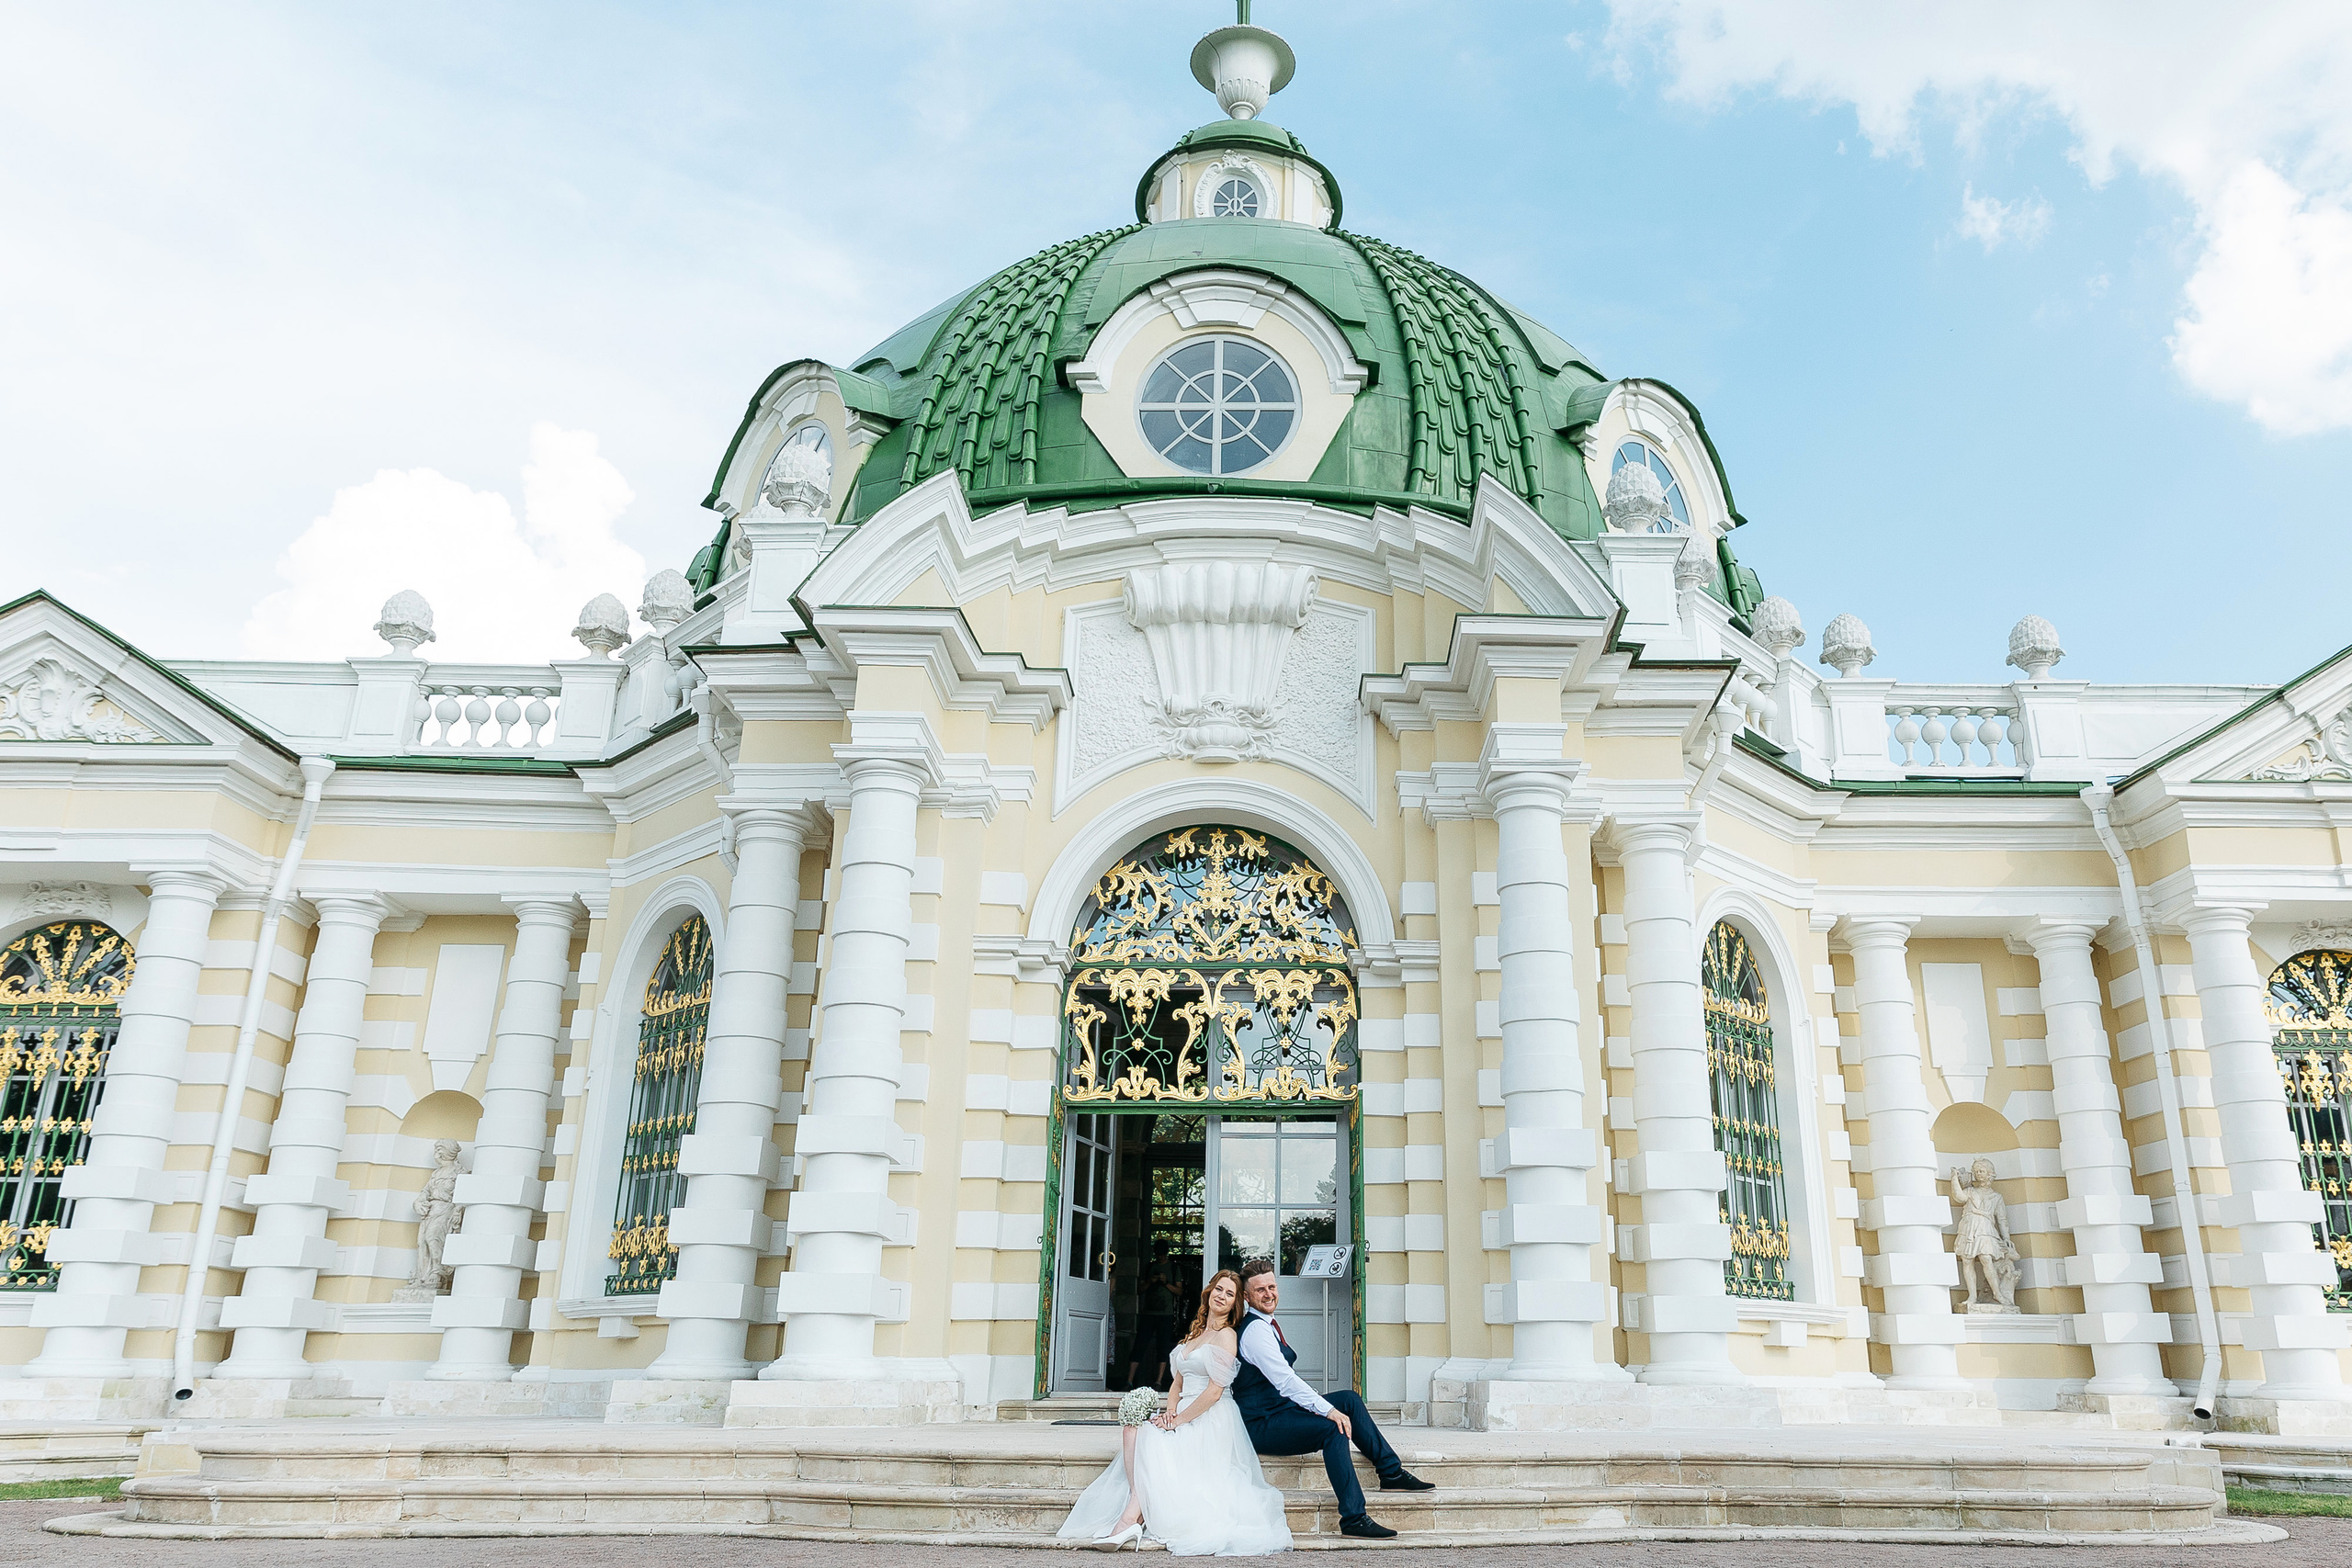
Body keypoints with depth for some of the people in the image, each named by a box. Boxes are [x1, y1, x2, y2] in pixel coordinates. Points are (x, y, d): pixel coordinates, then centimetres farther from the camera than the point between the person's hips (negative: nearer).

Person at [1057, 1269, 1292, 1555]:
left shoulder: (1226, 1336, -6)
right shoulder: (1195, 1334, 20)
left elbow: (1214, 1392, -14)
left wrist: (1178, 1420, -15)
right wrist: (1170, 1411, -3)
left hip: (1208, 1422, -7)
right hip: (1183, 1416, 8)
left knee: (1152, 1439, -29)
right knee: (1133, 1428, -19)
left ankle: (1131, 1519, -27)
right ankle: (1135, 1516, -30)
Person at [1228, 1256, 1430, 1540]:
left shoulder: (1267, 1324, 14)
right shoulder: (1256, 1330, -18)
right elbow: (1285, 1380, -27)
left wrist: (1329, 1407, 12)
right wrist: (1328, 1410, -31)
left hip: (1280, 1407, 10)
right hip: (1261, 1425, -10)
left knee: (1349, 1399, 5)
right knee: (1334, 1428, -27)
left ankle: (1392, 1472, 8)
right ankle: (1353, 1519, -27)